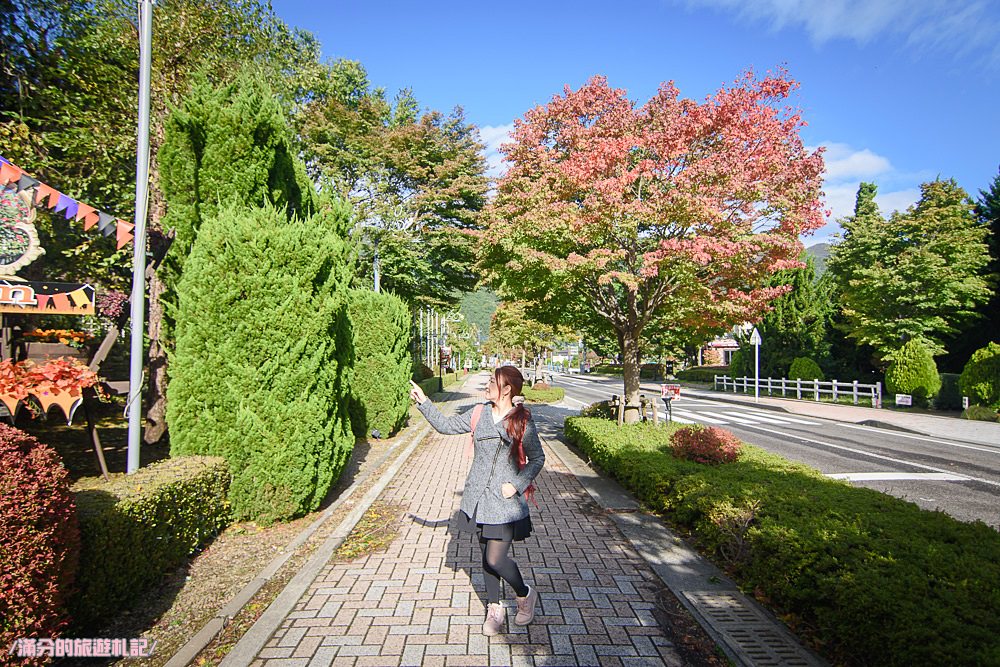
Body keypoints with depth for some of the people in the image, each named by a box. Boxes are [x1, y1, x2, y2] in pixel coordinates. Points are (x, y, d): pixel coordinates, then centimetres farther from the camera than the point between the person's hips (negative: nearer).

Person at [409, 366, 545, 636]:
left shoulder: (523, 422, -10)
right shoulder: (479, 414, 1)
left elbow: (537, 459, -2)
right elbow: (446, 425, 9)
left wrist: (518, 484, -13)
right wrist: (423, 403, 2)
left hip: (506, 502, -5)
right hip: (479, 498, 5)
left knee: (495, 560, -6)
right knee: (487, 556, 15)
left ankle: (525, 594, 25)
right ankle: (494, 609, 36)